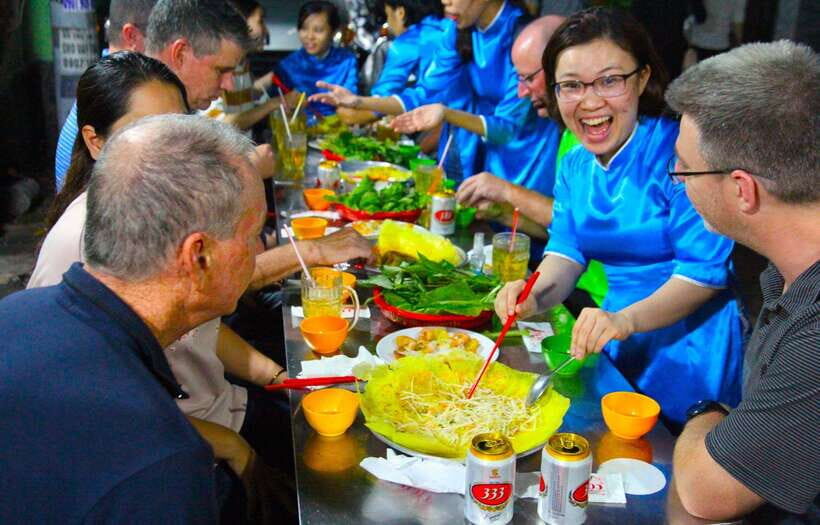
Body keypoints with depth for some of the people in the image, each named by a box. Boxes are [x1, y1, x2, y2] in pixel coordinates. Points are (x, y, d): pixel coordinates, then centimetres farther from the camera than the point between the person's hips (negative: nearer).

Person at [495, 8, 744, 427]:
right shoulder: (574, 166, 5)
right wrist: (534, 295, -18)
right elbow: (567, 252, 4)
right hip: (620, 347, 6)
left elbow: (707, 269, -21)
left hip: (689, 351, -6)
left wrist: (625, 320, -34)